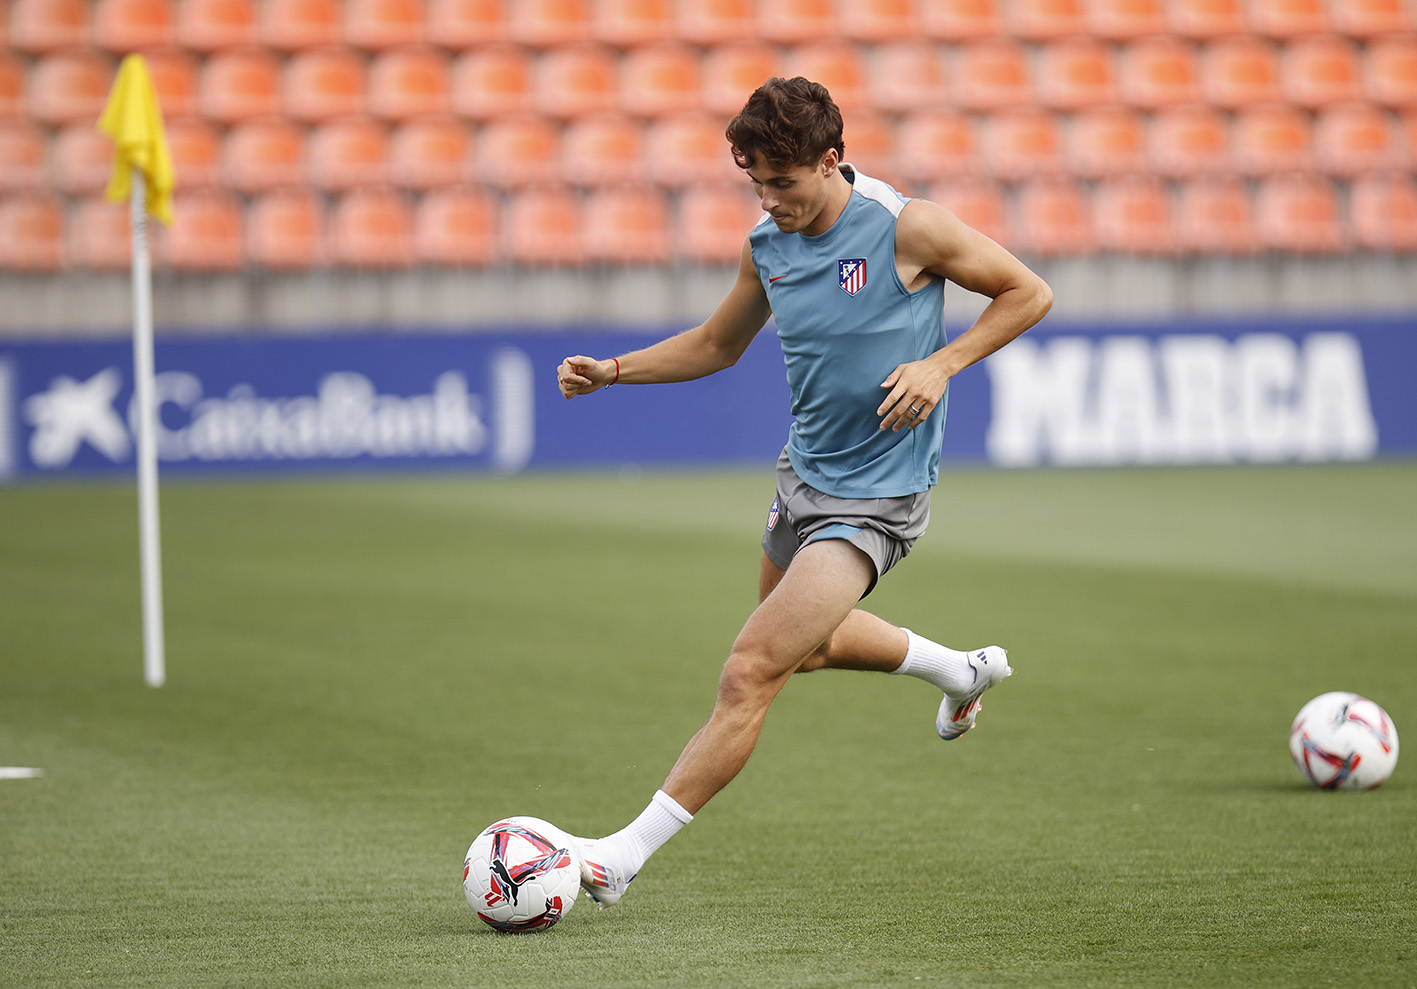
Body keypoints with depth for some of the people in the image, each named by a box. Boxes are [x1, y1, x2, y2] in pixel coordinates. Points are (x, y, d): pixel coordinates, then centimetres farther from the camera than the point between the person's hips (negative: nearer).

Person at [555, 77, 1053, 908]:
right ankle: (962, 669, 52)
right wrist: (615, 370, 2)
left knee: (751, 674, -15)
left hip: (873, 500, -8)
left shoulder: (907, 227, -18)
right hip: (805, 474, 8)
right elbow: (718, 345, 16)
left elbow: (1028, 293, -8)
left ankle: (627, 855, -12)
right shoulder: (768, 245, 0)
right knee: (803, 641, 30)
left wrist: (942, 364, -20)